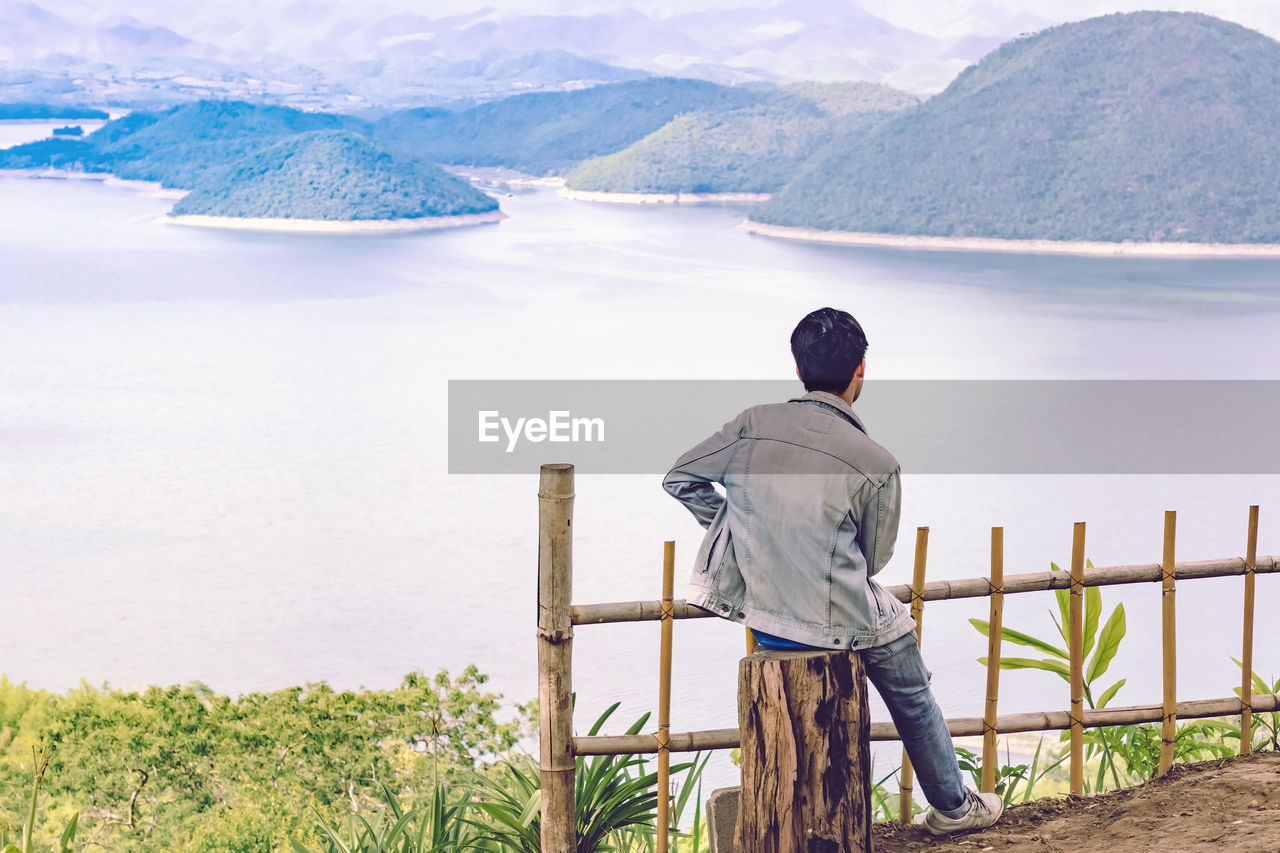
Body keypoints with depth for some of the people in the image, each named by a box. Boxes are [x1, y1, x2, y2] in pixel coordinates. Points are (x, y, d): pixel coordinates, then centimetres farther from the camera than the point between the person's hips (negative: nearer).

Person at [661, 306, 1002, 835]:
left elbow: (680, 480, 2)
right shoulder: (877, 465, -16)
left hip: (757, 613, 5)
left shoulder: (754, 424, -7)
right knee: (913, 700, 24)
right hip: (836, 624, -5)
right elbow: (873, 560, -3)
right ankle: (952, 807, 41)